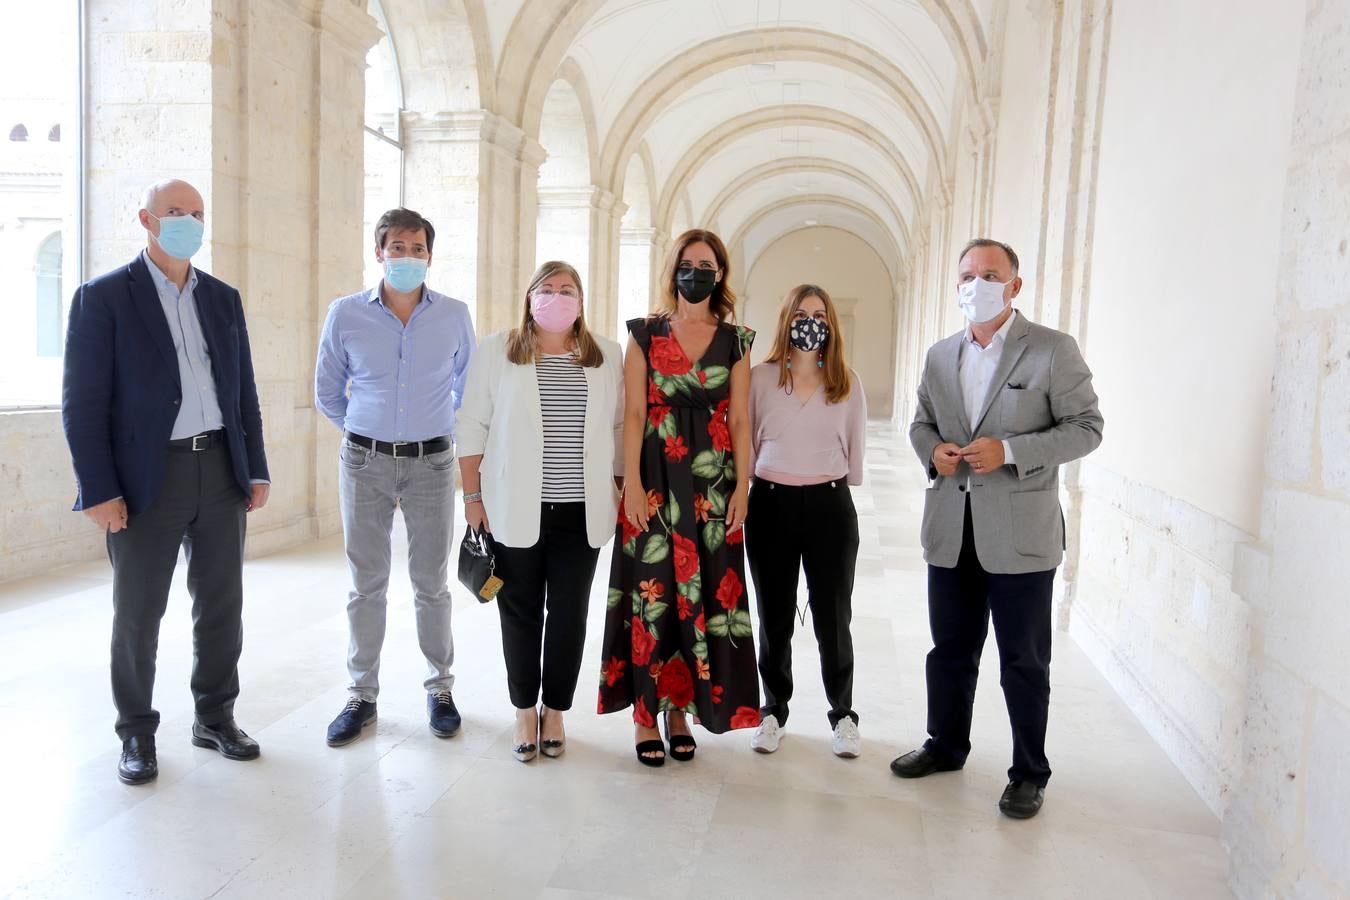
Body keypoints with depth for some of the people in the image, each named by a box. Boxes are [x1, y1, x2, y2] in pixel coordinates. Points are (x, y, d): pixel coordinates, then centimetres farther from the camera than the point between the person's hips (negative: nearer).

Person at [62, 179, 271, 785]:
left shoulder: (223, 298, 10)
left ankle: (215, 717, 28)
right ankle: (137, 734, 24)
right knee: (138, 612, 7)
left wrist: (256, 469, 8)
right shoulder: (103, 296, -4)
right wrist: (99, 491, -12)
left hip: (222, 472, 4)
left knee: (222, 605, 11)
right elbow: (83, 402, -7)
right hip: (147, 479, -4)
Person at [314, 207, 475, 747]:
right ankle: (361, 695, 18)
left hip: (431, 463, 0)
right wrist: (365, 431, 11)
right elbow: (327, 392, 12)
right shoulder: (346, 314, 0)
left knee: (431, 583, 6)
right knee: (366, 584, 6)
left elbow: (469, 389, 14)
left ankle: (439, 690, 20)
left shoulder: (454, 316, 1)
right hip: (365, 462, 0)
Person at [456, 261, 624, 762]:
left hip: (581, 512, 1)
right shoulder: (497, 351, 2)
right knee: (520, 611, 7)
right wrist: (473, 498, -1)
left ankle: (556, 711, 23)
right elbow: (473, 426, 2)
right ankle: (525, 710, 23)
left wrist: (620, 494, 6)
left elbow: (619, 429, 9)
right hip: (515, 510, -1)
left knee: (569, 614, 6)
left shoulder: (607, 356, 6)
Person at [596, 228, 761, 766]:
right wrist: (632, 483, -10)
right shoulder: (645, 334, 3)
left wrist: (742, 488, -1)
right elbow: (633, 414, -2)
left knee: (703, 595, 4)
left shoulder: (735, 341, 7)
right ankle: (647, 712, 13)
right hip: (655, 481, -1)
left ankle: (681, 708, 18)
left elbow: (740, 421, 5)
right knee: (651, 593, 1)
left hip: (712, 485, 2)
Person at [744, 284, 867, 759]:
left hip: (829, 506, 0)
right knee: (774, 617, 10)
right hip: (771, 504, 0)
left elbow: (855, 446, 10)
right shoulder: (760, 377, 1)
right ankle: (773, 710, 26)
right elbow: (745, 441, 7)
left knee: (833, 617, 5)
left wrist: (839, 488, 11)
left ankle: (843, 713, 22)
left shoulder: (847, 382, 4)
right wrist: (752, 484, 6)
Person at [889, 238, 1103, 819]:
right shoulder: (940, 356, 11)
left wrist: (1009, 451, -19)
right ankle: (946, 745, 36)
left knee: (1024, 661, 6)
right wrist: (932, 450, -4)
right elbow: (921, 422, 20)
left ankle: (1029, 775, 22)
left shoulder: (1053, 350, -5)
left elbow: (1085, 427, -8)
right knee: (950, 651, 17)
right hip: (951, 531, 5)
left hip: (1019, 532, -5)